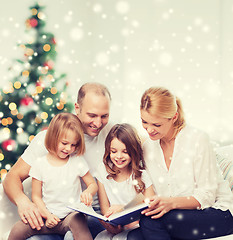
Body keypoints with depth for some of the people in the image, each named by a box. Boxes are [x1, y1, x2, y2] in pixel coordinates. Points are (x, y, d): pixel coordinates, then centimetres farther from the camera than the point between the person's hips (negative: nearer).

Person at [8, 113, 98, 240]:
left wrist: (88, 193, -15)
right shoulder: (40, 164, 1)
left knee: (77, 221, -36)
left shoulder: (77, 161, 2)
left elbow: (93, 184, 10)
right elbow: (36, 196, 5)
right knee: (18, 229, -19)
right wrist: (47, 215, -10)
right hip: (48, 216, 1)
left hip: (72, 214, -1)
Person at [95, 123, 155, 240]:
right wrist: (112, 225, -18)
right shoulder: (103, 170, 0)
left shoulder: (141, 174, -8)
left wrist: (124, 208, -22)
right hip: (115, 226, 3)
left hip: (137, 226, -2)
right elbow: (104, 207, 3)